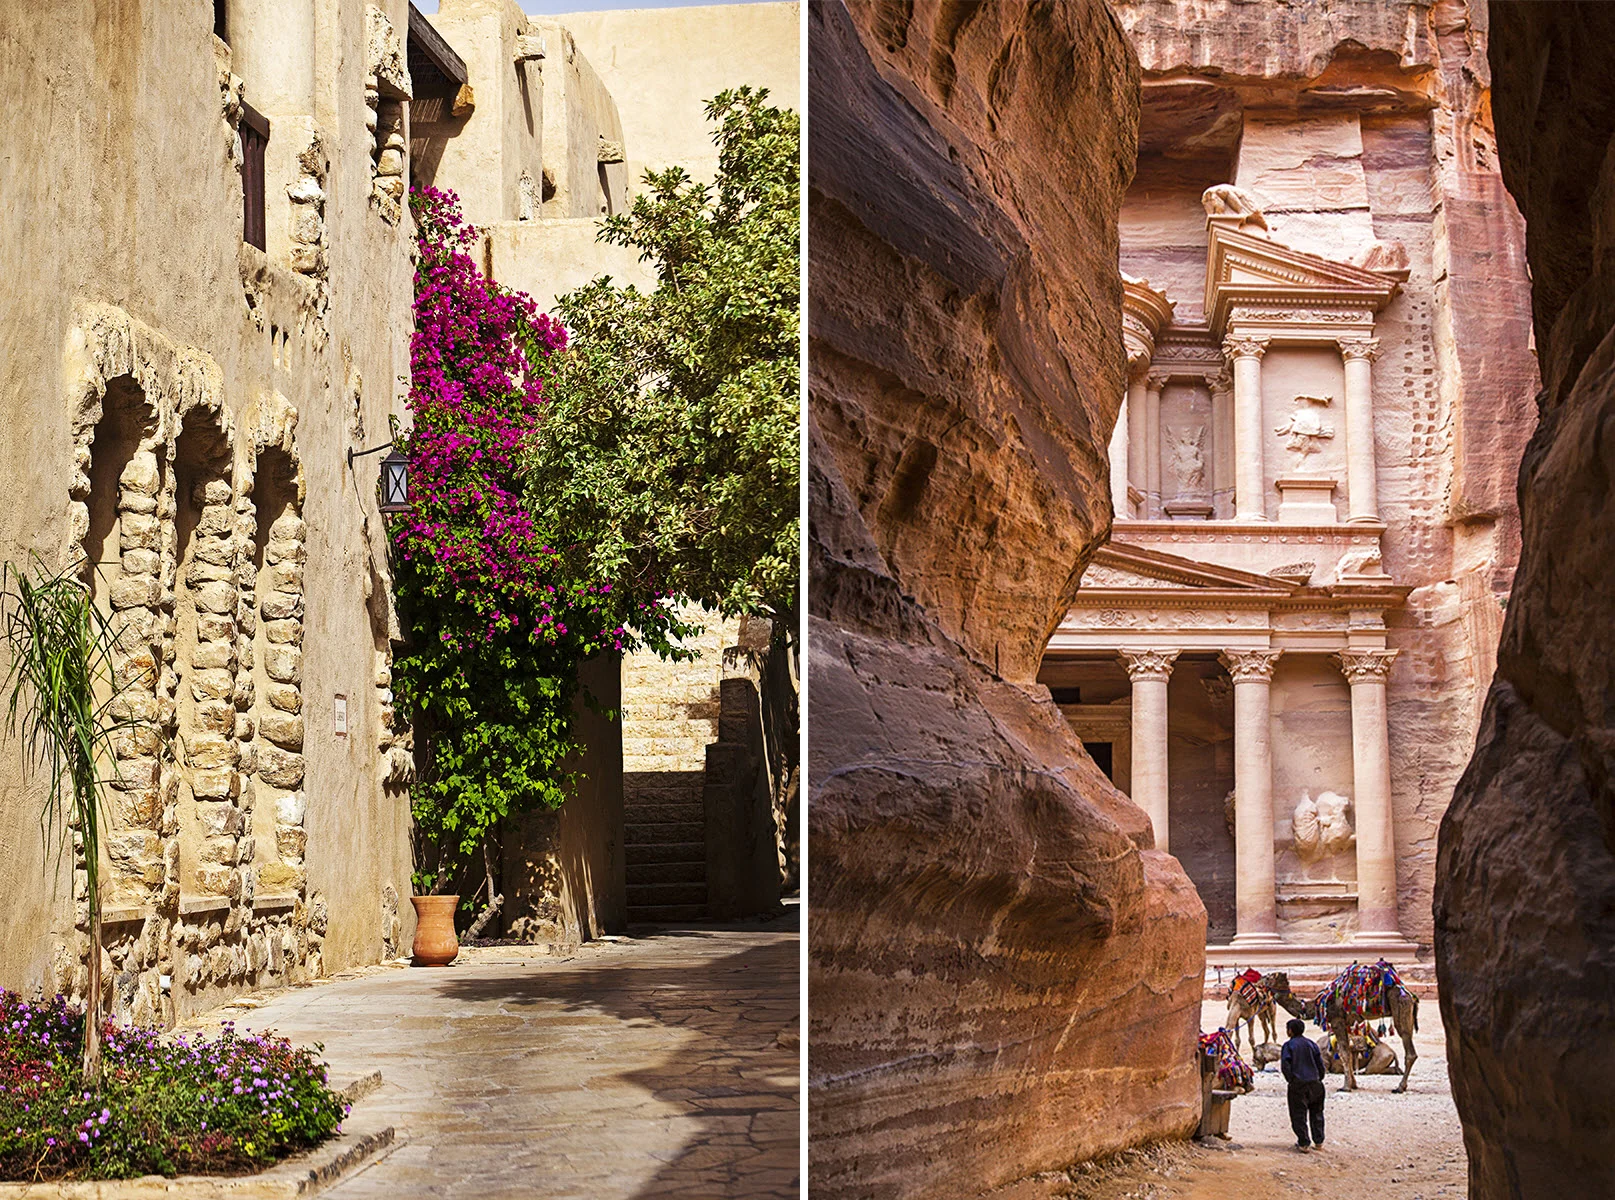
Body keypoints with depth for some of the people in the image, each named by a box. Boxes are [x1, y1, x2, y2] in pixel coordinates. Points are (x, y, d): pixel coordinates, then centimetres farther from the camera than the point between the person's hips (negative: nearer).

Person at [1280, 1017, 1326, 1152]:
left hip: (1298, 1084, -4)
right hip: (1314, 1083, 4)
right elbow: (1320, 1063, 5)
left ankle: (1303, 1143, -1)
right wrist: (1319, 1079, 14)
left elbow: (1285, 1065, -14)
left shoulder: (1288, 1045, -5)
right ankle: (1319, 1141, 18)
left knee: (1299, 1114, 2)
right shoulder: (1311, 1044, 6)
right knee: (1316, 1113, 16)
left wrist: (1291, 1079, -3)